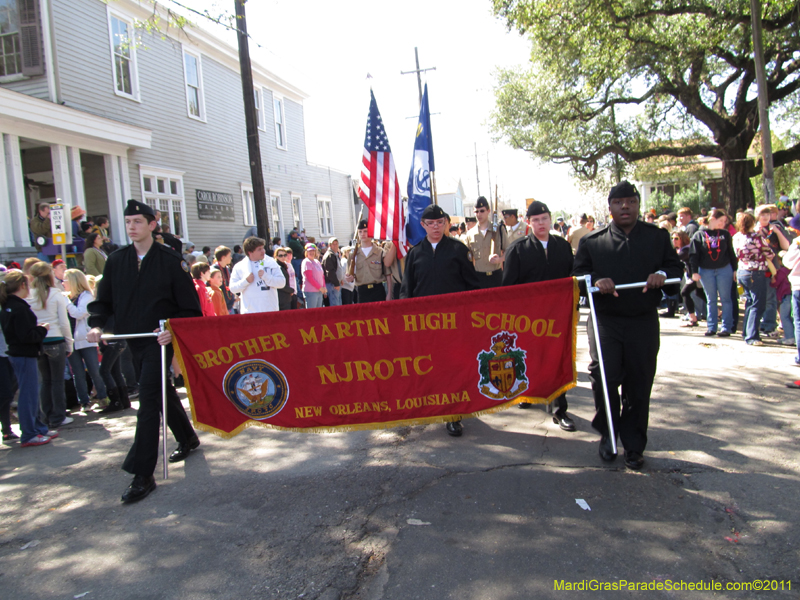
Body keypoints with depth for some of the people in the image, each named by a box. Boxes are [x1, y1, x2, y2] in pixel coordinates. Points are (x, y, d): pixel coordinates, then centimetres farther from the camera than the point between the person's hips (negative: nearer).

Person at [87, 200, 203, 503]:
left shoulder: (170, 260, -8)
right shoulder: (116, 261, 6)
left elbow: (190, 306, -7)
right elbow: (103, 301, 11)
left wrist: (173, 330, -21)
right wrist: (97, 324, -8)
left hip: (160, 339, -6)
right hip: (133, 340, 6)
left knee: (149, 399, -12)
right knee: (162, 391, 19)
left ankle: (142, 475, -9)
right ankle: (187, 438, 42)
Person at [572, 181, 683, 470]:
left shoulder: (658, 237, 10)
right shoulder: (592, 241, 7)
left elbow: (677, 266, 13)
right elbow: (578, 274, 5)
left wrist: (663, 274, -10)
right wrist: (595, 281, -16)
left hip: (643, 322, 1)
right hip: (605, 320, -1)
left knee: (639, 386, 6)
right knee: (603, 377, -13)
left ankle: (634, 446, 22)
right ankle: (607, 433, 14)